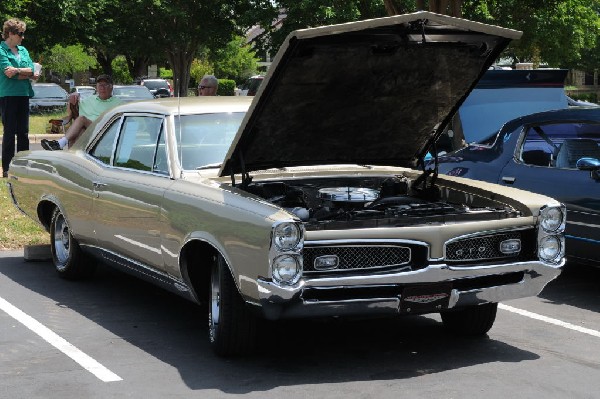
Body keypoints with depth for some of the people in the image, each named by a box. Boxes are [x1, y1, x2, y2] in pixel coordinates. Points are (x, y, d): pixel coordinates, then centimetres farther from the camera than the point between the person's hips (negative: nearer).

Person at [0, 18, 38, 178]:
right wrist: (26, 72, -12)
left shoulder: (23, 50, 14)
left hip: (23, 95, 6)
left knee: (23, 132, 8)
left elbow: (33, 72, 2)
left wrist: (17, 71, -12)